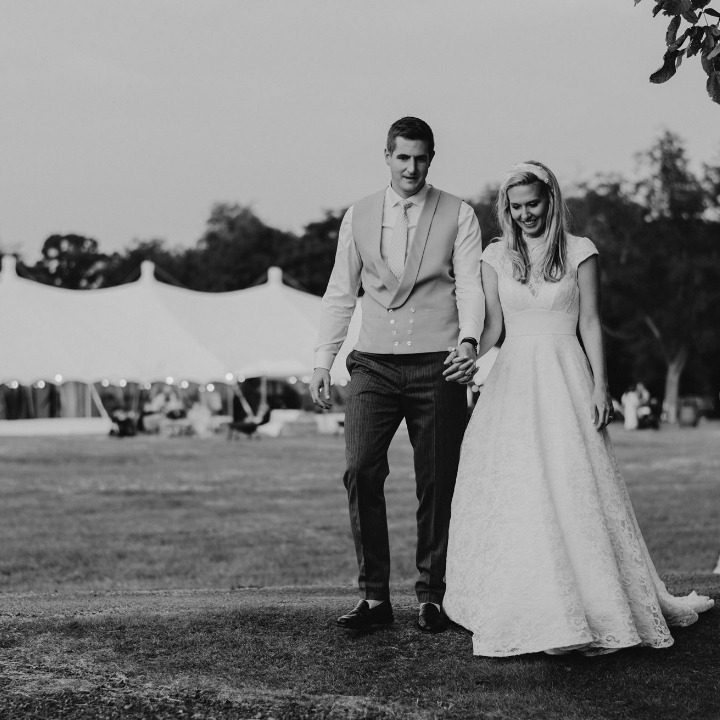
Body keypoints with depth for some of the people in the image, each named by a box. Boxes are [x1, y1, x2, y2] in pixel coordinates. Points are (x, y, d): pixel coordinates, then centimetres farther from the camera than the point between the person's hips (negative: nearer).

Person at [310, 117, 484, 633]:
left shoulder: (458, 216, 6)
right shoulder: (358, 217, 12)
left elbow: (470, 284, -3)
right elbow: (340, 294, 13)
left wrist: (469, 340, -21)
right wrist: (322, 362, 7)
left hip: (437, 366, -1)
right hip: (374, 365, 1)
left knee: (437, 484, 1)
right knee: (360, 473, -10)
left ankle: (432, 595, 13)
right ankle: (374, 597, -3)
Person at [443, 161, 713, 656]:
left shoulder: (579, 252, 3)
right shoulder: (496, 257, 9)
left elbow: (590, 323, 2)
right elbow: (492, 328, 7)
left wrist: (600, 386, -5)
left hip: (565, 378, -2)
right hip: (512, 378, 2)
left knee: (572, 487, -7)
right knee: (512, 494, -3)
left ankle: (594, 607, 1)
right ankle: (521, 608, 3)